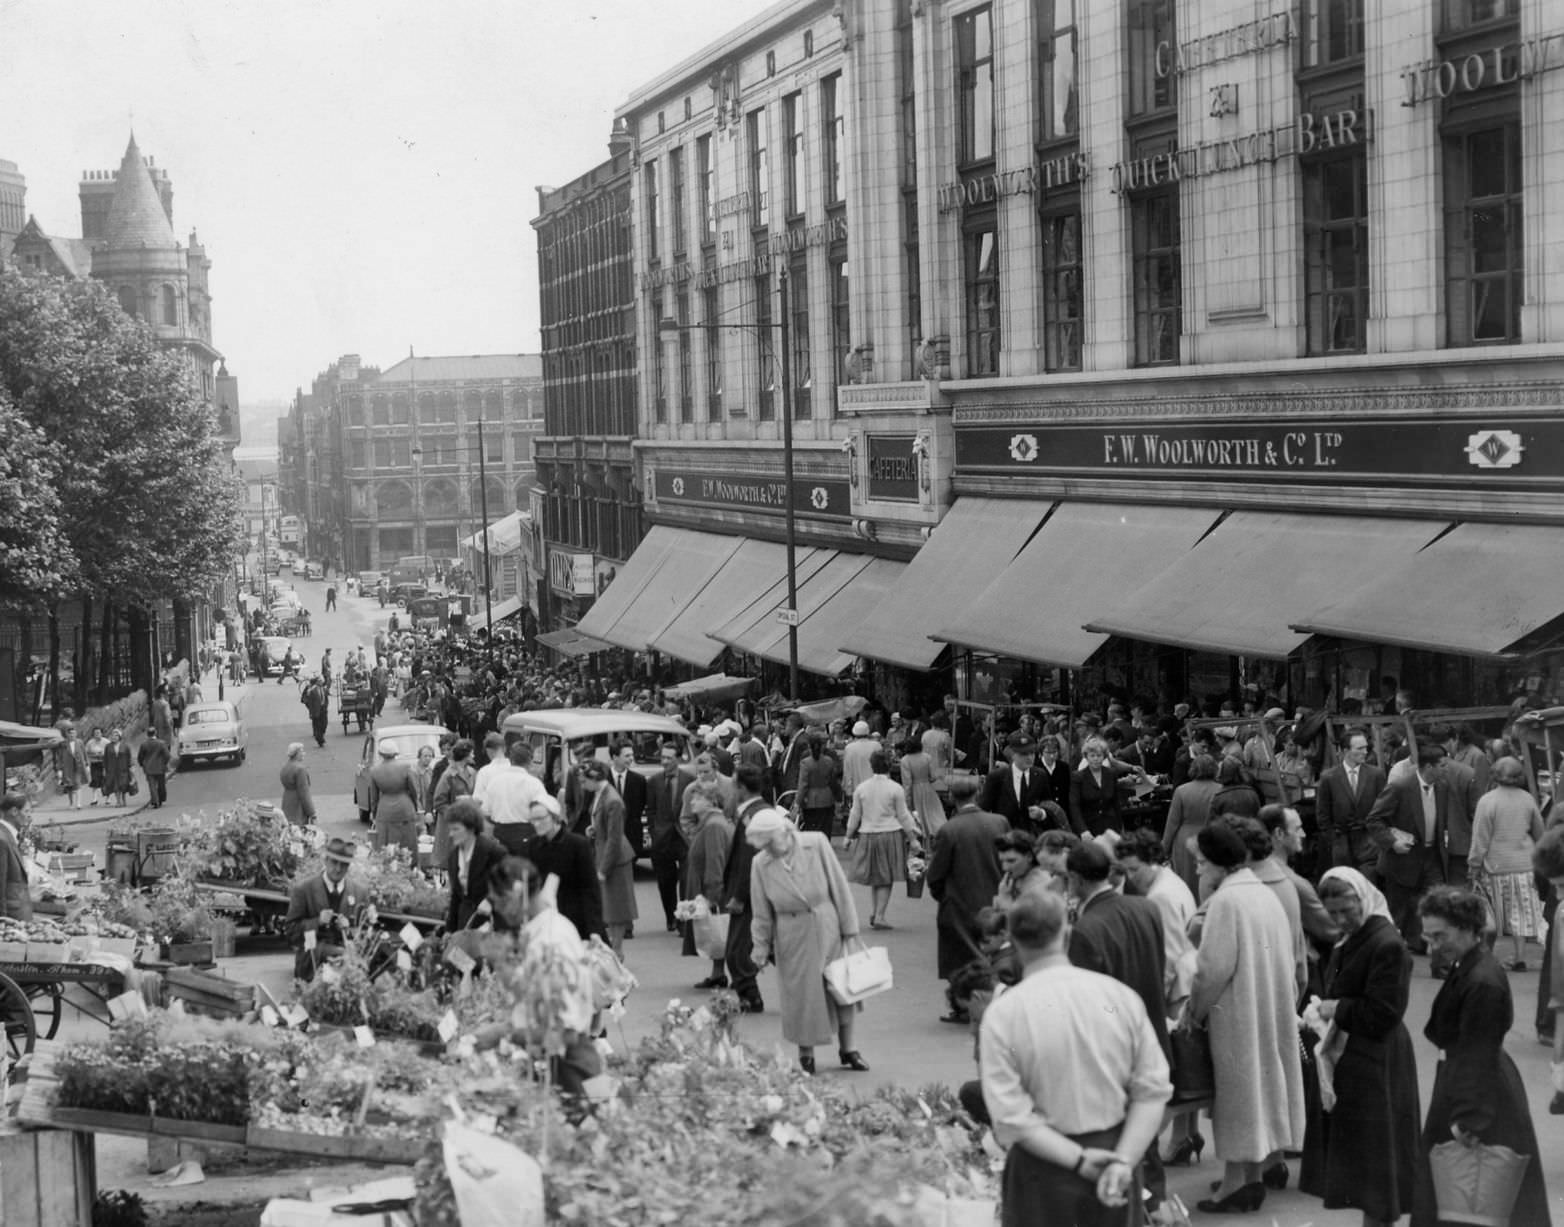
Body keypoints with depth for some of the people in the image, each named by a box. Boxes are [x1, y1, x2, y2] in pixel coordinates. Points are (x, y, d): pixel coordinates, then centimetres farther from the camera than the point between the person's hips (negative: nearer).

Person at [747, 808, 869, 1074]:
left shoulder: (817, 843, -13)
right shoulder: (761, 865, -11)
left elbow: (839, 886, -6)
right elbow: (762, 914, -1)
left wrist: (849, 927, -4)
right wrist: (761, 950, 2)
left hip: (828, 929, 1)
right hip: (793, 939, 0)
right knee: (801, 995, 5)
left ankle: (847, 1049, 26)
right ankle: (805, 1056, 23)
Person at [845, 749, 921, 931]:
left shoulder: (861, 789, 0)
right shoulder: (895, 789, -6)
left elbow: (855, 815, 6)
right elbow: (903, 816, -2)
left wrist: (849, 836, 18)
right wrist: (913, 839, 6)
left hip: (868, 835, 2)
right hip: (890, 834, -2)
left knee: (875, 877, 17)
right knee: (886, 879, 4)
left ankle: (873, 911, 9)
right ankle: (879, 916, 1)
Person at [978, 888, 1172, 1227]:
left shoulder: (1002, 1013, -12)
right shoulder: (1121, 996, -5)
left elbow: (1010, 1117, -16)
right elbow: (1152, 1091, -7)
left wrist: (1078, 1159, -14)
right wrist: (1124, 1160, -12)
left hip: (1044, 1171, -2)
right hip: (1114, 1152, 2)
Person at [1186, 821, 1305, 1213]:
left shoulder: (1226, 900, -19)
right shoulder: (1266, 893, 3)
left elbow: (1214, 966, -20)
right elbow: (1283, 956, 10)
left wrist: (1194, 1009, -6)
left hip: (1238, 1009, -8)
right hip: (1272, 1004, 8)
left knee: (1240, 1084, -1)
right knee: (1267, 1077, 19)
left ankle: (1239, 1179, 3)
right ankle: (1273, 1159, 31)